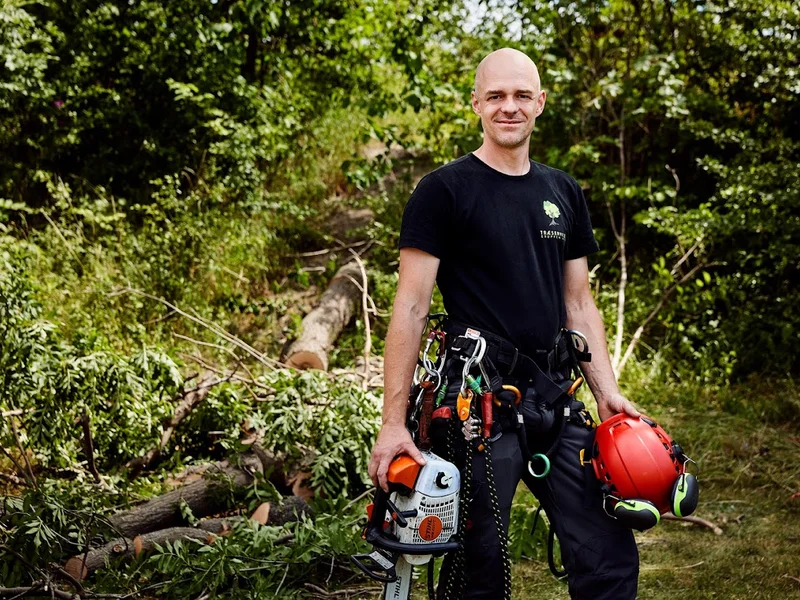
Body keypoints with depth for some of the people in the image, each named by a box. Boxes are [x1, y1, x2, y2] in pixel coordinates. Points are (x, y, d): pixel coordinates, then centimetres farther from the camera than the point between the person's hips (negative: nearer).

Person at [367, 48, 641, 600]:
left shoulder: (564, 192, 14)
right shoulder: (444, 190, -4)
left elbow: (579, 302, 17)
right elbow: (411, 306, -8)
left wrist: (607, 391, 5)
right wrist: (394, 422, -13)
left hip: (556, 400, 5)